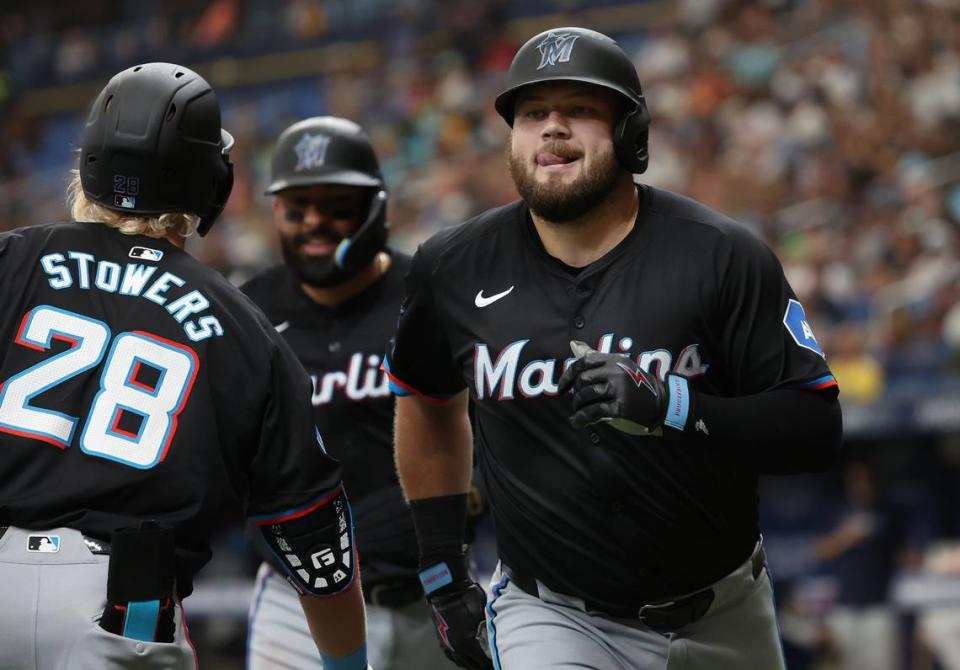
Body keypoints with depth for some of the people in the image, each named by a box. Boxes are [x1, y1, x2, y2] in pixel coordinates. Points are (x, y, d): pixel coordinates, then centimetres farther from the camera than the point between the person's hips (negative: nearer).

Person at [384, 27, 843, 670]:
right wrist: (443, 574, 15)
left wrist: (666, 406, -28)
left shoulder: (721, 256, -11)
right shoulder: (457, 268, -2)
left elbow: (817, 429, -13)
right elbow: (428, 399, 17)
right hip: (552, 616, 0)